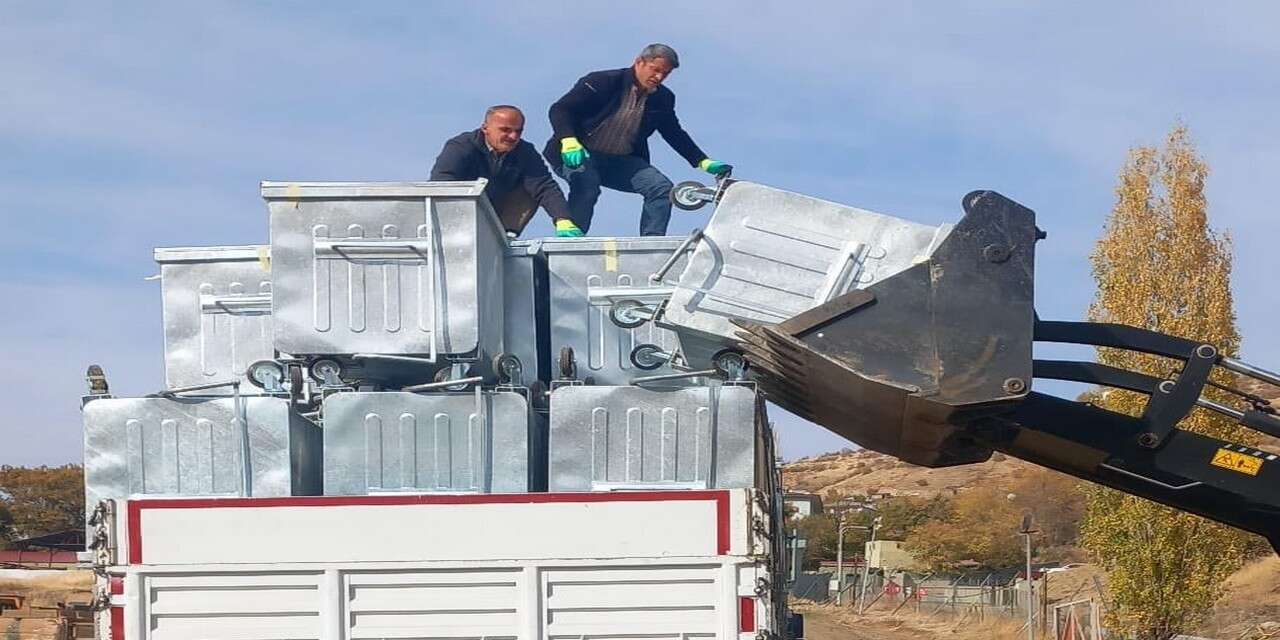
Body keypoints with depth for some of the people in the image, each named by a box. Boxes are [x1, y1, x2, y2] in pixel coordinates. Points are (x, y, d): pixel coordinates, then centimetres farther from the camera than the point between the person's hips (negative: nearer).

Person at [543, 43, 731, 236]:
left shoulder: (663, 99, 2)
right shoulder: (604, 82, -15)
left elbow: (675, 134, 18)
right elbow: (560, 109, -17)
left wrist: (703, 162, 7)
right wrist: (569, 142, -35)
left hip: (620, 162, 6)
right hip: (579, 156, -6)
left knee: (661, 187, -11)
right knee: (587, 183, -37)